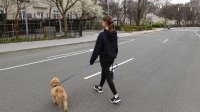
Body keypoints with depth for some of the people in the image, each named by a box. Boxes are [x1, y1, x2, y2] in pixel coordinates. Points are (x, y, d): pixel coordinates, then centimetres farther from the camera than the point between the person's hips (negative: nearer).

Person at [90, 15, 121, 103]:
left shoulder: (102, 35, -22)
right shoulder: (114, 34, 2)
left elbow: (97, 49, -18)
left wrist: (92, 60, -9)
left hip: (104, 58, -8)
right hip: (111, 58, 8)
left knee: (108, 76, 1)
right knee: (104, 72, 26)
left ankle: (116, 96, 2)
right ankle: (100, 87, 47)